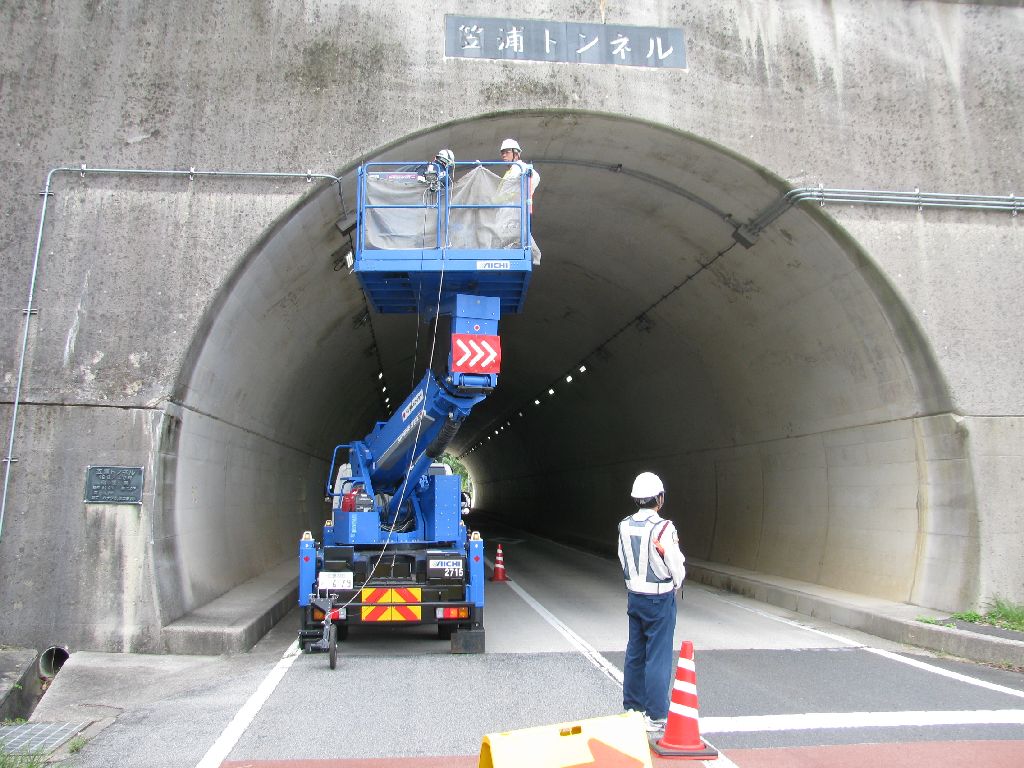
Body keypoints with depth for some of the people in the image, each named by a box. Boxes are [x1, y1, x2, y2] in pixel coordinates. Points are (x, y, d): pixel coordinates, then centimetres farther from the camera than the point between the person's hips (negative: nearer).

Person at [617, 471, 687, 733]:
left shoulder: (624, 526, -2)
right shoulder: (663, 529, -20)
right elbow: (677, 568, -11)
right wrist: (675, 586, 8)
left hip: (634, 596, 6)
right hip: (660, 599, -6)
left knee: (635, 653, 16)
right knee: (658, 657, 3)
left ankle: (633, 707, 28)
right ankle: (656, 716, 10)